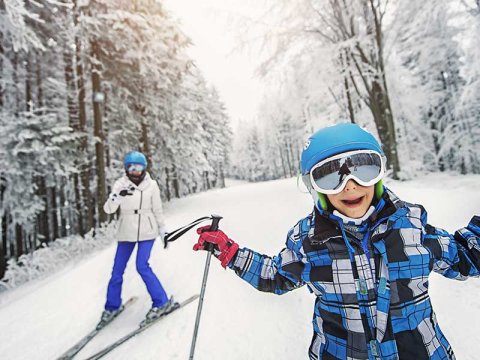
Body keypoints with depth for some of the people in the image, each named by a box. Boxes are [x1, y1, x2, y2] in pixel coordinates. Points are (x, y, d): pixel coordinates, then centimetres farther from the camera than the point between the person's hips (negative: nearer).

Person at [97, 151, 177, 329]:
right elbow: (108, 209, -15)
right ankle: (112, 306, 31)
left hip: (147, 232, -2)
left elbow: (157, 210, 4)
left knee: (142, 266, -12)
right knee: (117, 270, 8)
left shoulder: (151, 185, -5)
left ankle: (162, 302, 3)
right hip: (126, 233, 2)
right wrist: (118, 196, -35)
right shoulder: (120, 184, -5)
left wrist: (163, 230, 7)